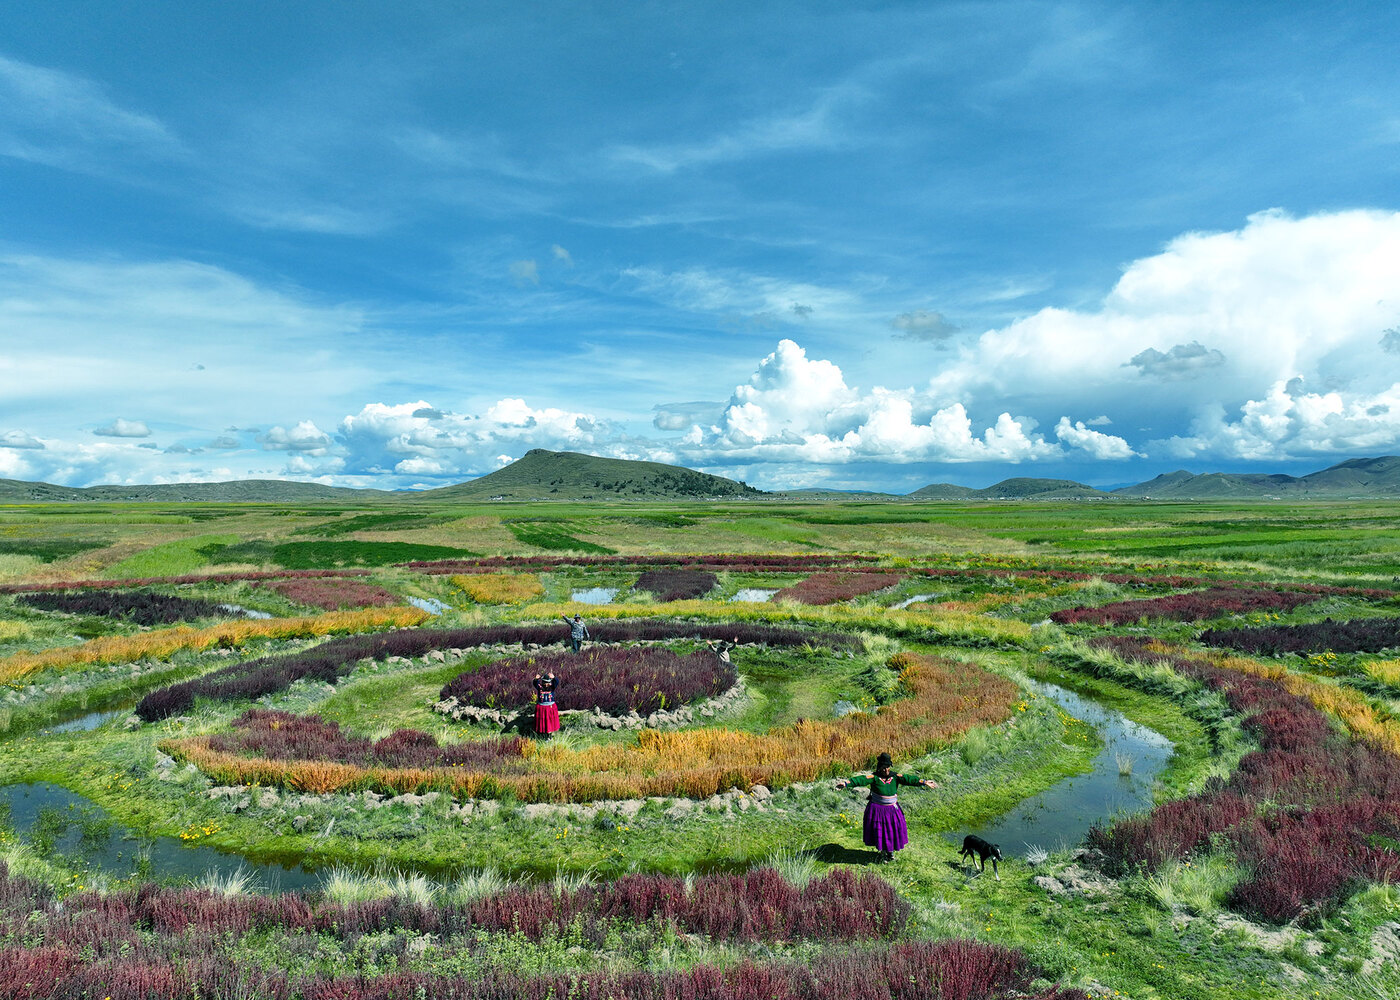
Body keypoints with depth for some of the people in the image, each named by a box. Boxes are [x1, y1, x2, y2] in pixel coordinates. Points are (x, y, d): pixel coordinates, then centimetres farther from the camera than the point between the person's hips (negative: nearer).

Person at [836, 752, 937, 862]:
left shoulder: (895, 776, -6)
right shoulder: (874, 777, -16)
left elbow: (908, 779, -15)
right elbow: (861, 780, -30)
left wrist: (923, 782, -26)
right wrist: (846, 782, -44)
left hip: (892, 809, 3)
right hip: (877, 810, -3)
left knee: (893, 829, 13)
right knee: (879, 831, 7)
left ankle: (891, 850, 40)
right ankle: (882, 852, 33)